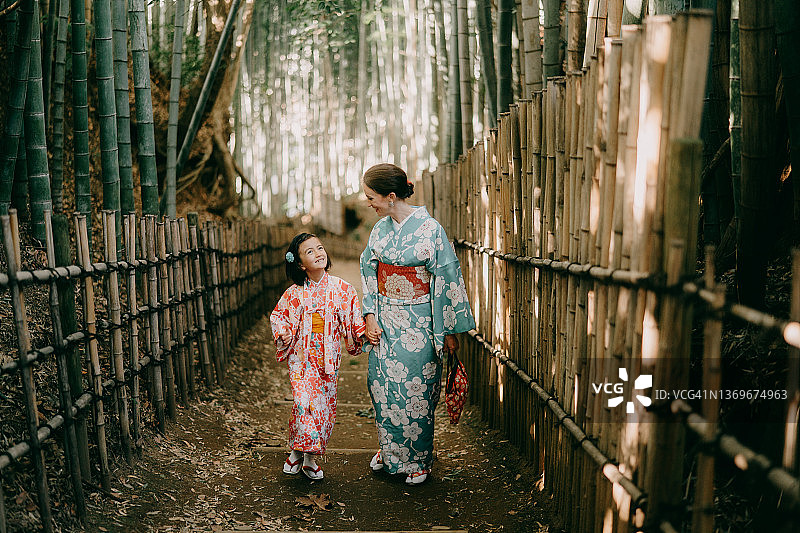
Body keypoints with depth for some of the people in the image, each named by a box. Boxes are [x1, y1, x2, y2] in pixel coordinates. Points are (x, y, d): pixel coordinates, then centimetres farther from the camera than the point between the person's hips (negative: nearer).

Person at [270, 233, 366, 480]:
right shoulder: (295, 293, -2)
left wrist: (362, 334, -10)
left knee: (325, 405, 4)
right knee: (304, 402, -15)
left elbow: (354, 320, 6)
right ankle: (297, 451, 5)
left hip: (328, 358, 1)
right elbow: (278, 315, 12)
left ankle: (310, 458, 18)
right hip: (302, 357, -1)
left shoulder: (341, 288, -1)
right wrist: (282, 332, -6)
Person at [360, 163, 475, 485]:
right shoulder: (380, 229, 4)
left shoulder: (429, 228, -14)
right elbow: (369, 272, 10)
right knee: (382, 385, 10)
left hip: (418, 323, -5)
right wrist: (370, 317, 0)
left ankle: (418, 459, 20)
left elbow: (447, 278, -12)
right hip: (385, 321, 5)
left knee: (415, 389, 2)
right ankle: (391, 450, 30)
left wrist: (449, 330, -11)